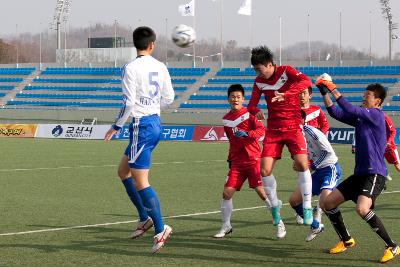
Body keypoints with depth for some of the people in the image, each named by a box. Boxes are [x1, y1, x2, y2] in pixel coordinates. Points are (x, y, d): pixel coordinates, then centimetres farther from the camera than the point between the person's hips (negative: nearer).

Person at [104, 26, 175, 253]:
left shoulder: (131, 68, -14)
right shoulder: (160, 67, 6)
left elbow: (129, 102, -17)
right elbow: (169, 98, 11)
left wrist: (116, 126, -5)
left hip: (142, 126, -8)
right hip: (156, 122, 8)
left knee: (140, 181, -3)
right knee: (123, 171, 20)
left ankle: (161, 229, -3)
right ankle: (145, 218, 20)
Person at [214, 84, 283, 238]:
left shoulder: (249, 113, -3)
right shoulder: (226, 119, 13)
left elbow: (262, 130, -15)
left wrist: (246, 134, -29)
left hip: (253, 160, -5)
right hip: (236, 163, 5)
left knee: (262, 192, -9)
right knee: (227, 193, -4)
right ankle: (226, 227, 9)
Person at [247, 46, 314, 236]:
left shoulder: (286, 71, -9)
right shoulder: (259, 82, 4)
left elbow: (306, 81, -27)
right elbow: (252, 104, 9)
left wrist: (285, 94, -40)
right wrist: (256, 111, -16)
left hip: (292, 127, -4)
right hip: (273, 129, 4)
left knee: (302, 164, -20)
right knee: (265, 170, -6)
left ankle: (307, 207, -9)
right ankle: (274, 205, 17)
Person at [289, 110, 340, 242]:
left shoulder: (312, 132, -20)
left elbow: (329, 152, -19)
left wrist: (312, 166, -18)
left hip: (330, 169, -9)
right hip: (318, 172, 9)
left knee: (324, 203, -31)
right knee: (294, 200, 6)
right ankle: (316, 226, 23)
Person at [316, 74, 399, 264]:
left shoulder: (376, 115, -10)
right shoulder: (361, 117, 15)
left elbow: (349, 109, -22)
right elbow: (335, 113, 19)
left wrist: (333, 89, -17)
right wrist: (324, 92, 8)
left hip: (374, 174, -9)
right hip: (360, 173, 9)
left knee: (362, 209, -31)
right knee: (328, 202, 9)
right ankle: (346, 241, 26)